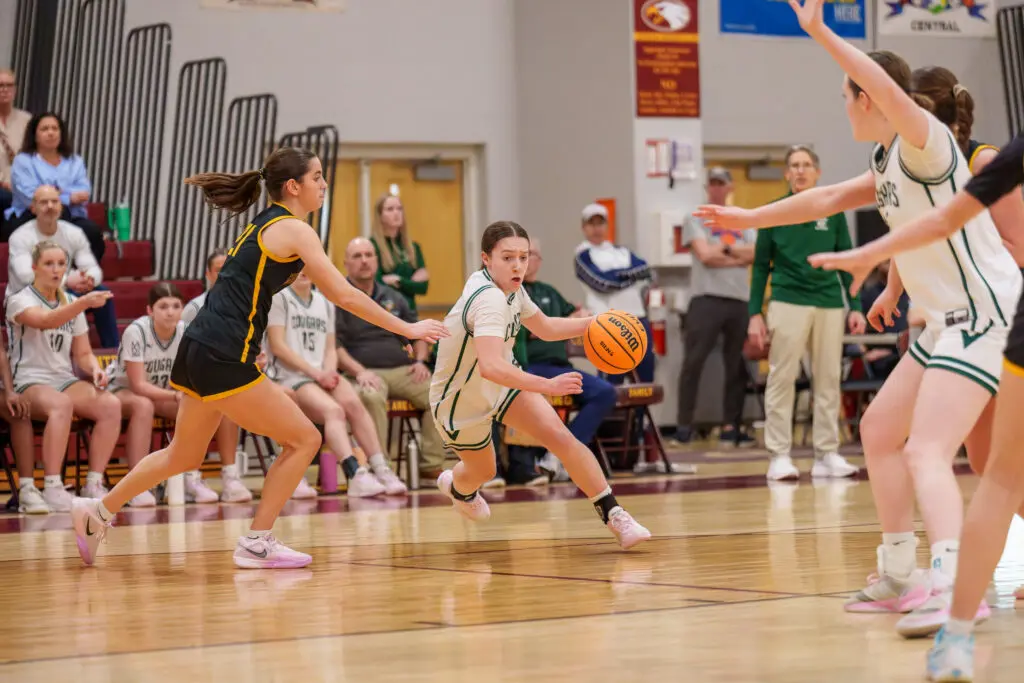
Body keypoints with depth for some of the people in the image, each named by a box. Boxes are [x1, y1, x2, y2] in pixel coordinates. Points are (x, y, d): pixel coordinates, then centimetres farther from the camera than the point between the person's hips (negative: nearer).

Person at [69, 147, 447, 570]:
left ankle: (98, 513, 32)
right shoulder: (294, 230, -9)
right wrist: (406, 329, -9)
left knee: (184, 456, 24)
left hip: (199, 350, 9)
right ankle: (256, 543, 3)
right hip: (224, 359, -9)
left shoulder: (264, 224, 17)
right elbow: (343, 295, -13)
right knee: (304, 439, -1)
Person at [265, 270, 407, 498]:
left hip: (323, 375, 5)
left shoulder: (325, 304, 21)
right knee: (333, 409, -32)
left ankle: (381, 471, -32)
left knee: (353, 403, -26)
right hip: (290, 377, -5)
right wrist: (315, 372, -13)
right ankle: (356, 475, -45)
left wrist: (329, 372, -5)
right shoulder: (279, 298, 3)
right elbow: (278, 346, -6)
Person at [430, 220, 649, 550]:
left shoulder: (510, 287, -11)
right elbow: (490, 367, -53)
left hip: (502, 385, 6)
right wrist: (547, 386, -61)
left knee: (561, 437, -14)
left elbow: (544, 328, 9)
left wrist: (592, 323, -6)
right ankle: (456, 486, 57)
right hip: (461, 402, -6)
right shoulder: (489, 299, -38)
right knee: (482, 472, 19)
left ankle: (613, 514, -12)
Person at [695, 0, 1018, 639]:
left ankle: (954, 586, -35)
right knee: (879, 432, 17)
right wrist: (751, 218, 36)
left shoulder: (926, 141, -15)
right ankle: (900, 576, 25)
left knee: (925, 451, -22)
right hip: (948, 321, 10)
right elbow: (828, 199, 28)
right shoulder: (888, 163, 13)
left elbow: (891, 91, -36)